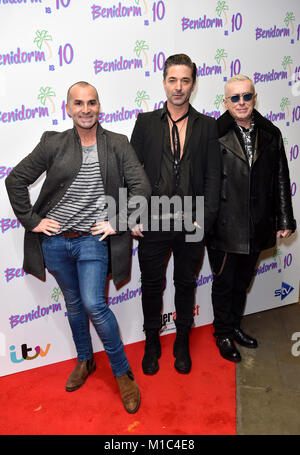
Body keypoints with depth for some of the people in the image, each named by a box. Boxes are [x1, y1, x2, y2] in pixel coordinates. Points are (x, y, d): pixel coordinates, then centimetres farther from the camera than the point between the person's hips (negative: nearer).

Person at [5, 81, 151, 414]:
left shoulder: (118, 144, -1)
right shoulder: (53, 143, 0)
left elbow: (141, 187, -4)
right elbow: (16, 180, 4)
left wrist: (117, 223, -9)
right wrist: (31, 220, -1)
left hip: (93, 240, -2)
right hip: (54, 240, 3)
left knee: (94, 305, -11)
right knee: (74, 302, 16)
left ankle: (123, 374, 10)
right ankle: (85, 361, 38)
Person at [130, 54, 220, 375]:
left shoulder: (207, 126, 4)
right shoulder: (146, 122, 3)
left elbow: (213, 176, 1)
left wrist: (204, 219, -7)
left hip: (191, 224, 1)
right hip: (152, 223, 0)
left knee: (186, 285, 15)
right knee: (151, 285, 12)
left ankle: (182, 342, 36)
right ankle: (152, 342, 34)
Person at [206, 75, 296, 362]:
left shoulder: (271, 134, 5)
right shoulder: (215, 134, -10)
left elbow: (281, 181, 8)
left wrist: (285, 220, 7)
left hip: (257, 227, 5)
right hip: (225, 227, -4)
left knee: (242, 281, 21)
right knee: (224, 282, 11)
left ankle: (234, 325, 42)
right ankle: (223, 334, 32)